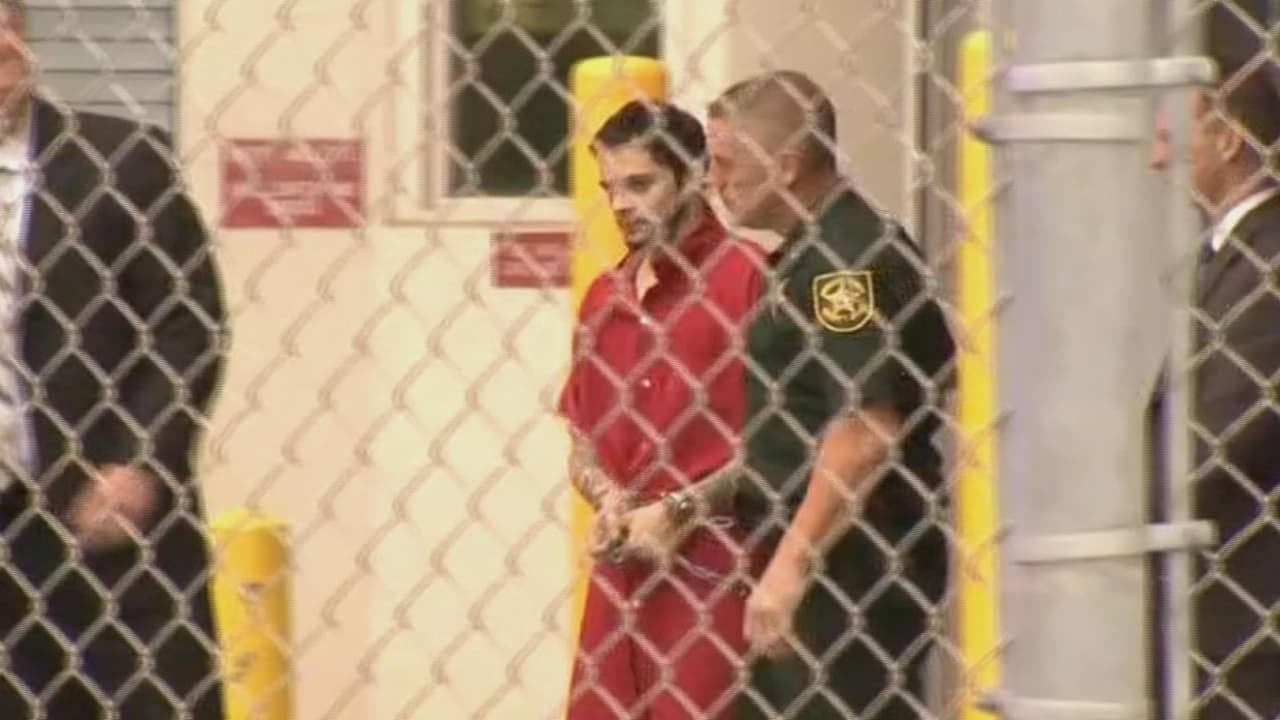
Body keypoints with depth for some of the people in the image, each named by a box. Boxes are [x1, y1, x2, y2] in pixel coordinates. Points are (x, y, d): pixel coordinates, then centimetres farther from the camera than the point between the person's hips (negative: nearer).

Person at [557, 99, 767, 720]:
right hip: (621, 563, 7)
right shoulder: (605, 296, 16)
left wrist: (680, 513, -10)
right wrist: (609, 503, -1)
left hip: (712, 564, -7)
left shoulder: (744, 278, -7)